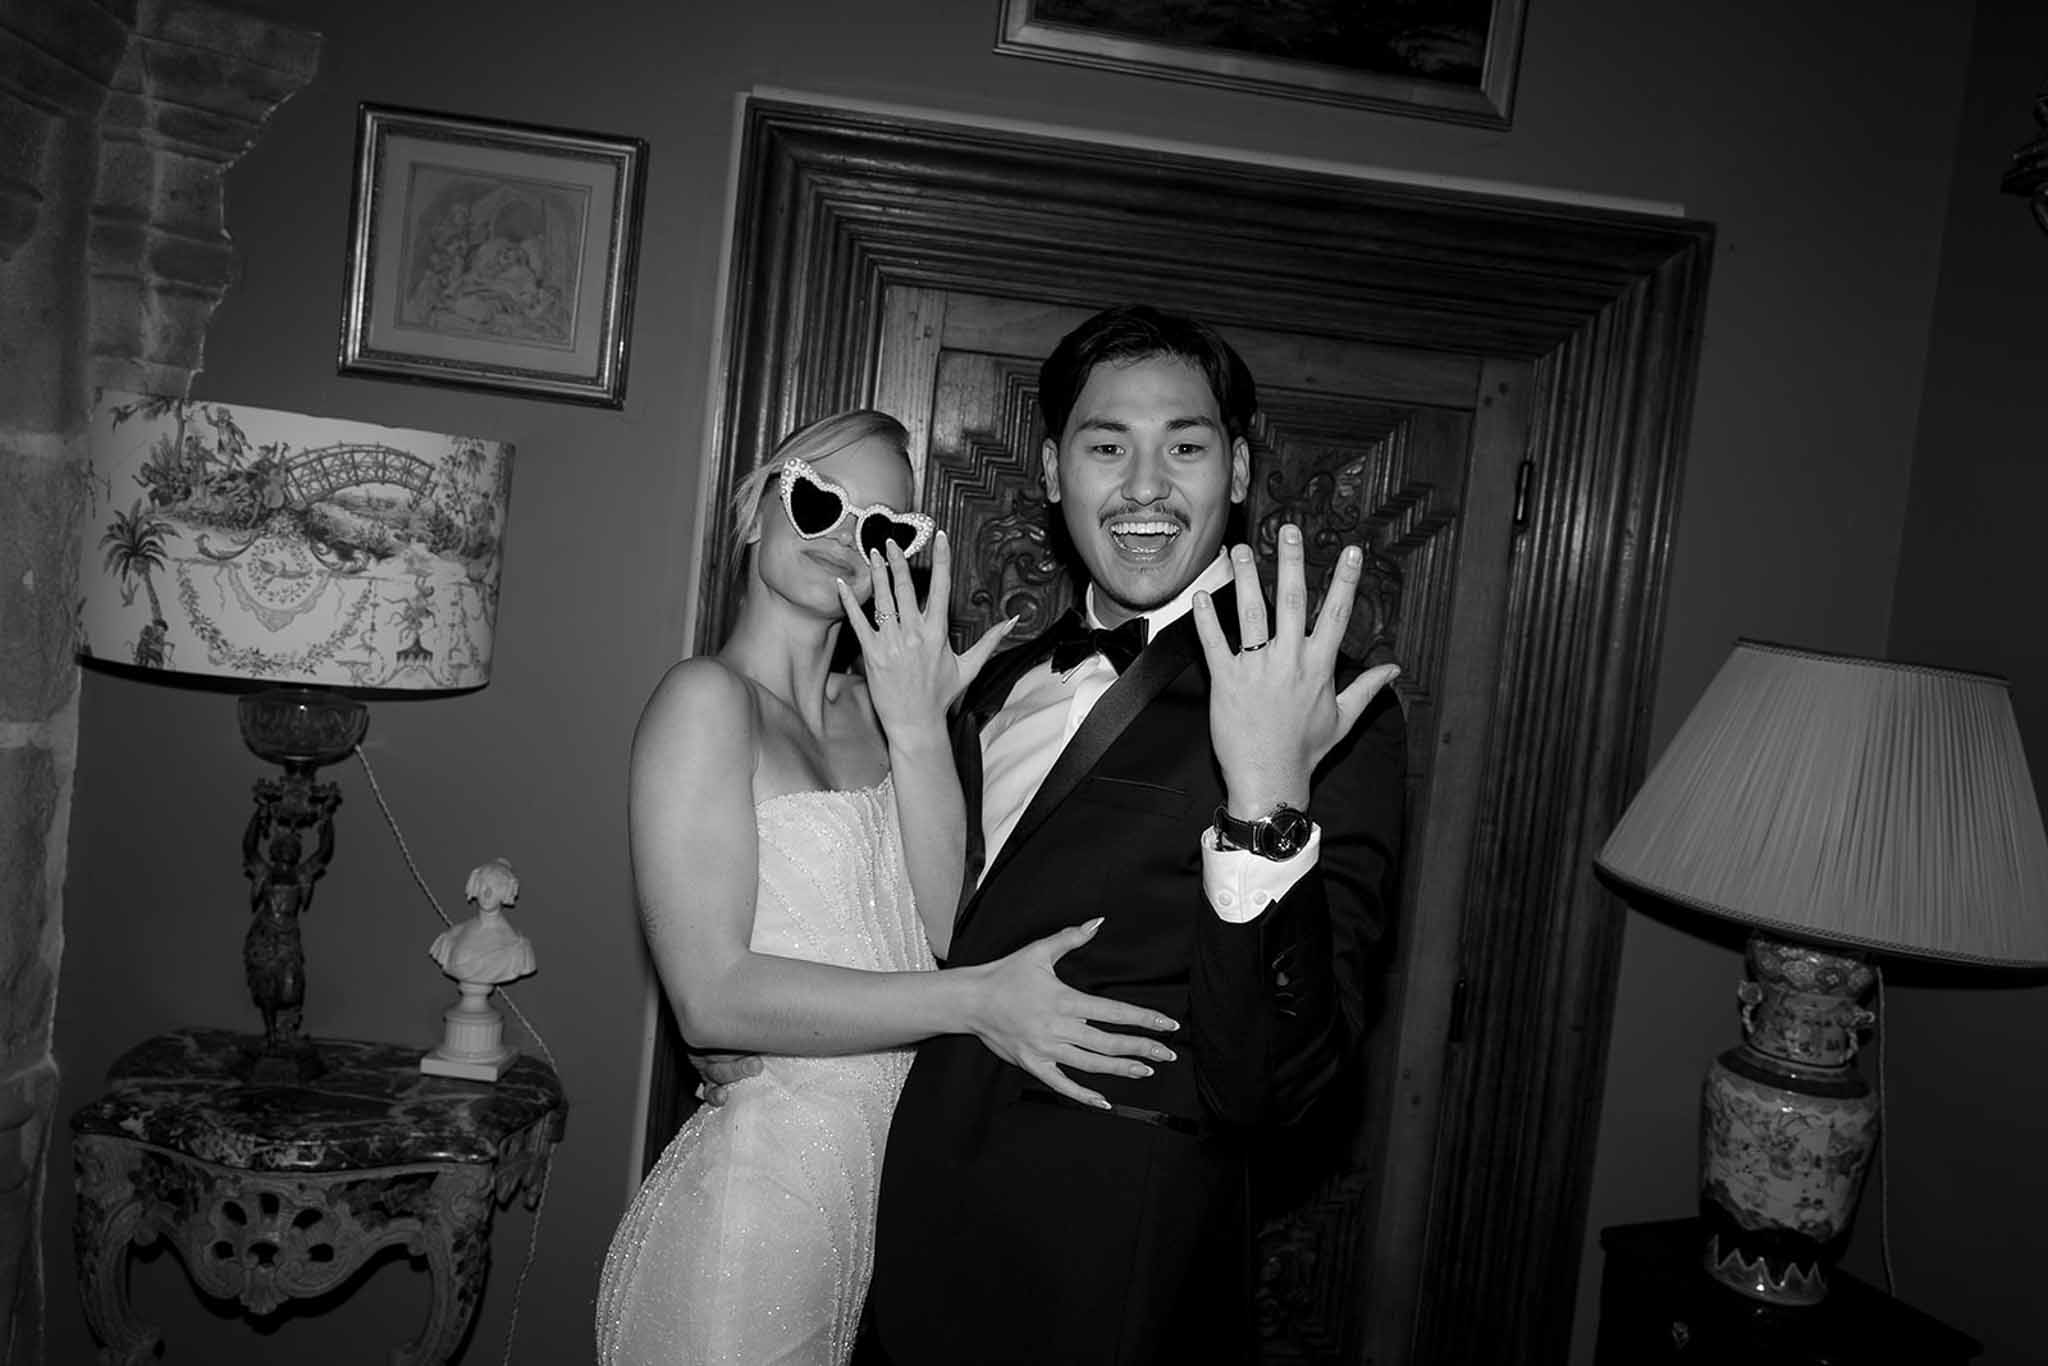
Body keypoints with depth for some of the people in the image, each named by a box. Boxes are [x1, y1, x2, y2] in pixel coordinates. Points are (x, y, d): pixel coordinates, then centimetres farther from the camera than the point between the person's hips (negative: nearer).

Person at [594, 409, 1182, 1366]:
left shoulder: (870, 706, 9)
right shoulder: (709, 697, -10)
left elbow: (950, 935, -3)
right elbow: (713, 997, -18)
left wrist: (918, 726, -12)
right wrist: (972, 1002, -20)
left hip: (893, 1180, 7)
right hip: (758, 1200, -6)